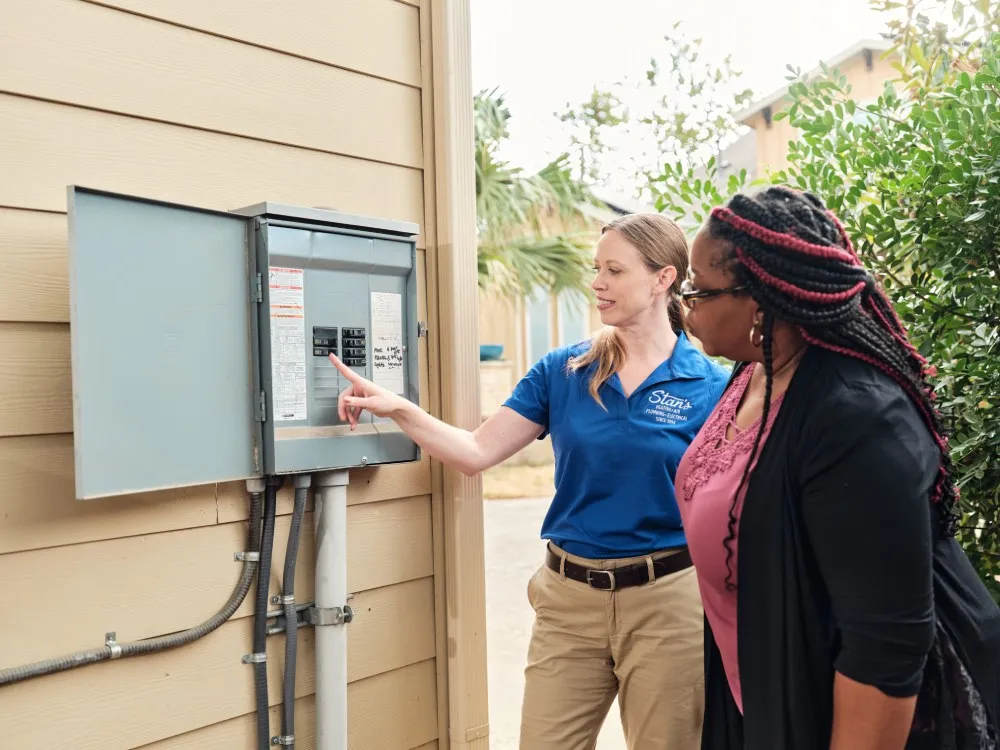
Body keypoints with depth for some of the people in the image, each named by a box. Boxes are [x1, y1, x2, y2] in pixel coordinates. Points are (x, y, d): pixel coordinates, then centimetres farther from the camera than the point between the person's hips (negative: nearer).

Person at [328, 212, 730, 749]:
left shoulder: (711, 387, -6)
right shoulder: (561, 372, 1)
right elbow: (477, 452, -1)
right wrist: (397, 408, -14)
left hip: (666, 601, -2)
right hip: (569, 595, 3)